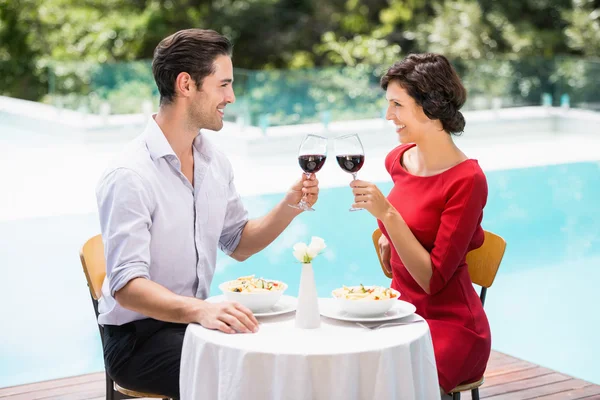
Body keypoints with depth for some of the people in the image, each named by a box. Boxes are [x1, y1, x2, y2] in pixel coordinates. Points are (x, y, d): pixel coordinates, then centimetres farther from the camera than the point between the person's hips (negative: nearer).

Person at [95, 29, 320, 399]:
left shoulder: (214, 160, 6)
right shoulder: (130, 175, -20)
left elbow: (239, 244, 15)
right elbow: (127, 286, -27)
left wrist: (289, 207, -3)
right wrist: (201, 310, -43)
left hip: (194, 320, 7)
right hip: (138, 336, -7)